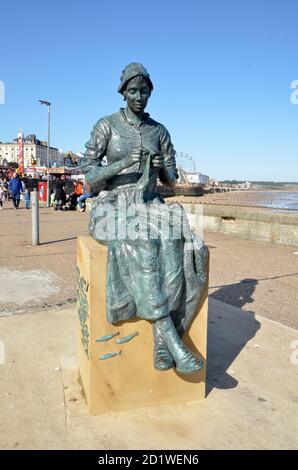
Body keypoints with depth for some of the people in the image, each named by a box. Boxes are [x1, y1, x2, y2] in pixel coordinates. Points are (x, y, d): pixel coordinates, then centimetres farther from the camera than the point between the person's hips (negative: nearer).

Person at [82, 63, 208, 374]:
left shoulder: (160, 131, 11)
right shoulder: (106, 126, 0)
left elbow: (171, 181, 11)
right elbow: (89, 177, -8)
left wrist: (163, 167, -14)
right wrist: (123, 163, -25)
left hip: (150, 207, 3)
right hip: (114, 209, -3)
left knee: (173, 248, -32)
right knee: (138, 251, -37)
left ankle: (161, 342, -26)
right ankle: (174, 342, -32)